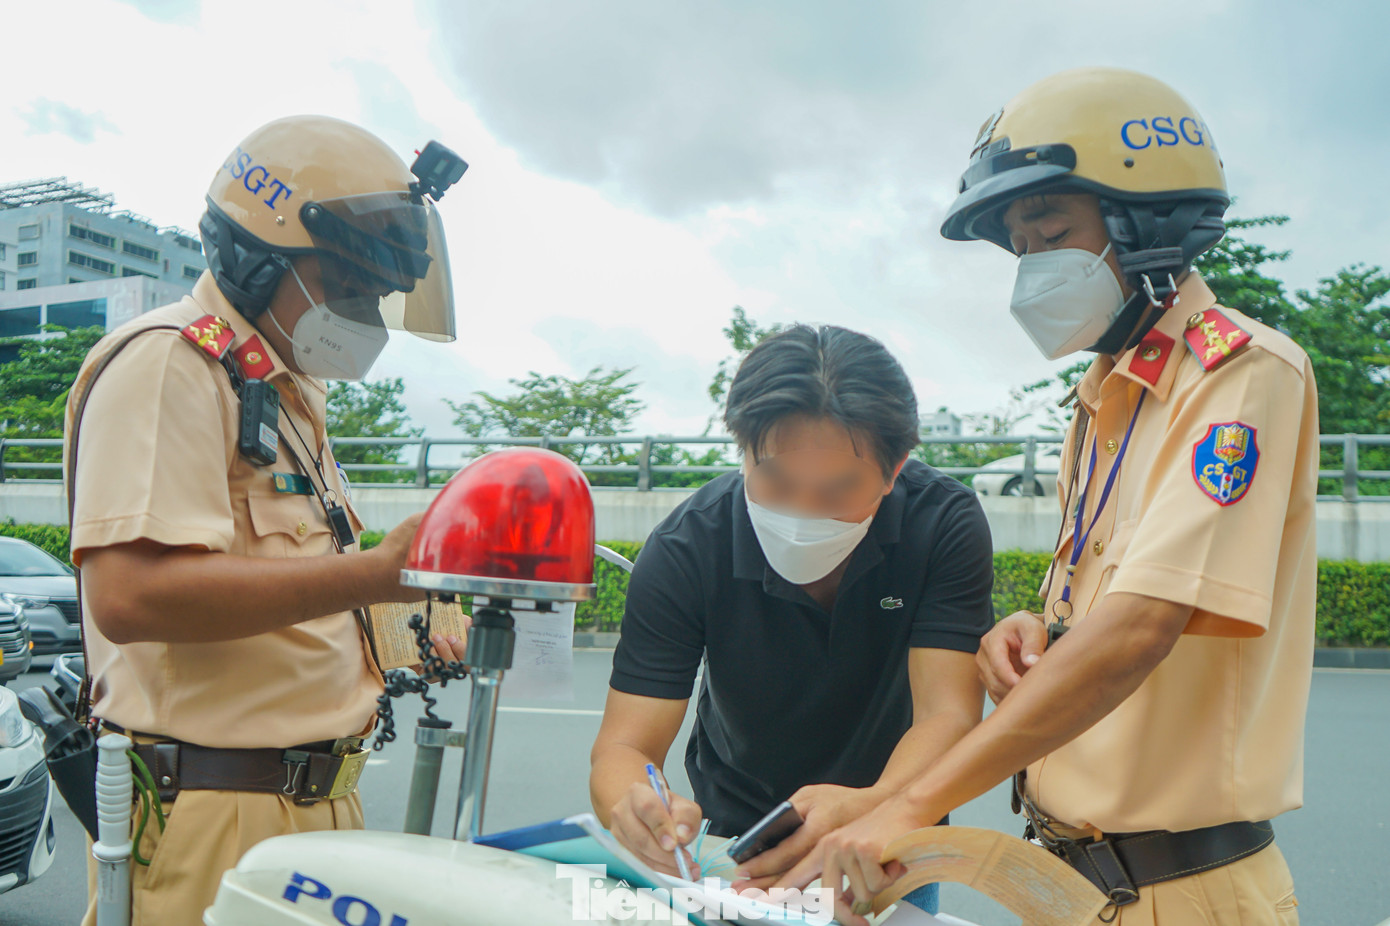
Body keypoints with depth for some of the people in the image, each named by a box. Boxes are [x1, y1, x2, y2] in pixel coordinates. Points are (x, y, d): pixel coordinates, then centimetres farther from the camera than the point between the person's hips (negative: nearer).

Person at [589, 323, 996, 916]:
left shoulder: (944, 523, -19)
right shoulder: (685, 551, -20)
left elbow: (947, 718, -24)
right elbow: (622, 748, -21)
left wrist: (874, 806, -46)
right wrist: (636, 807, -45)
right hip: (732, 840, 0)